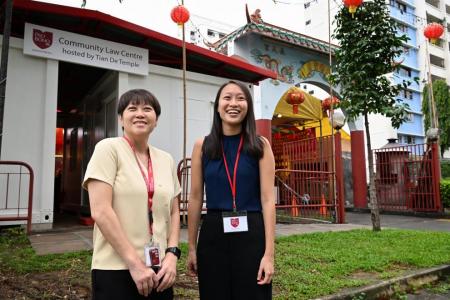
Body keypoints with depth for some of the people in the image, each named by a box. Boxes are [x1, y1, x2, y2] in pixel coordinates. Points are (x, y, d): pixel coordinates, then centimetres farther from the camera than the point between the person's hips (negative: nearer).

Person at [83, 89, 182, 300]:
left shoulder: (166, 160, 7)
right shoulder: (108, 148, -7)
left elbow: (173, 213, 11)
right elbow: (100, 211, -14)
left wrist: (172, 254, -3)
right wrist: (134, 263, -15)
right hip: (116, 270, -5)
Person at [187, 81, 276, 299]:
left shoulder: (260, 145, -1)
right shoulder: (202, 146, 2)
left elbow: (267, 199, -5)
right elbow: (195, 198, 5)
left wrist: (269, 253, -9)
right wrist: (191, 248, 6)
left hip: (251, 234, -1)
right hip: (212, 234, 1)